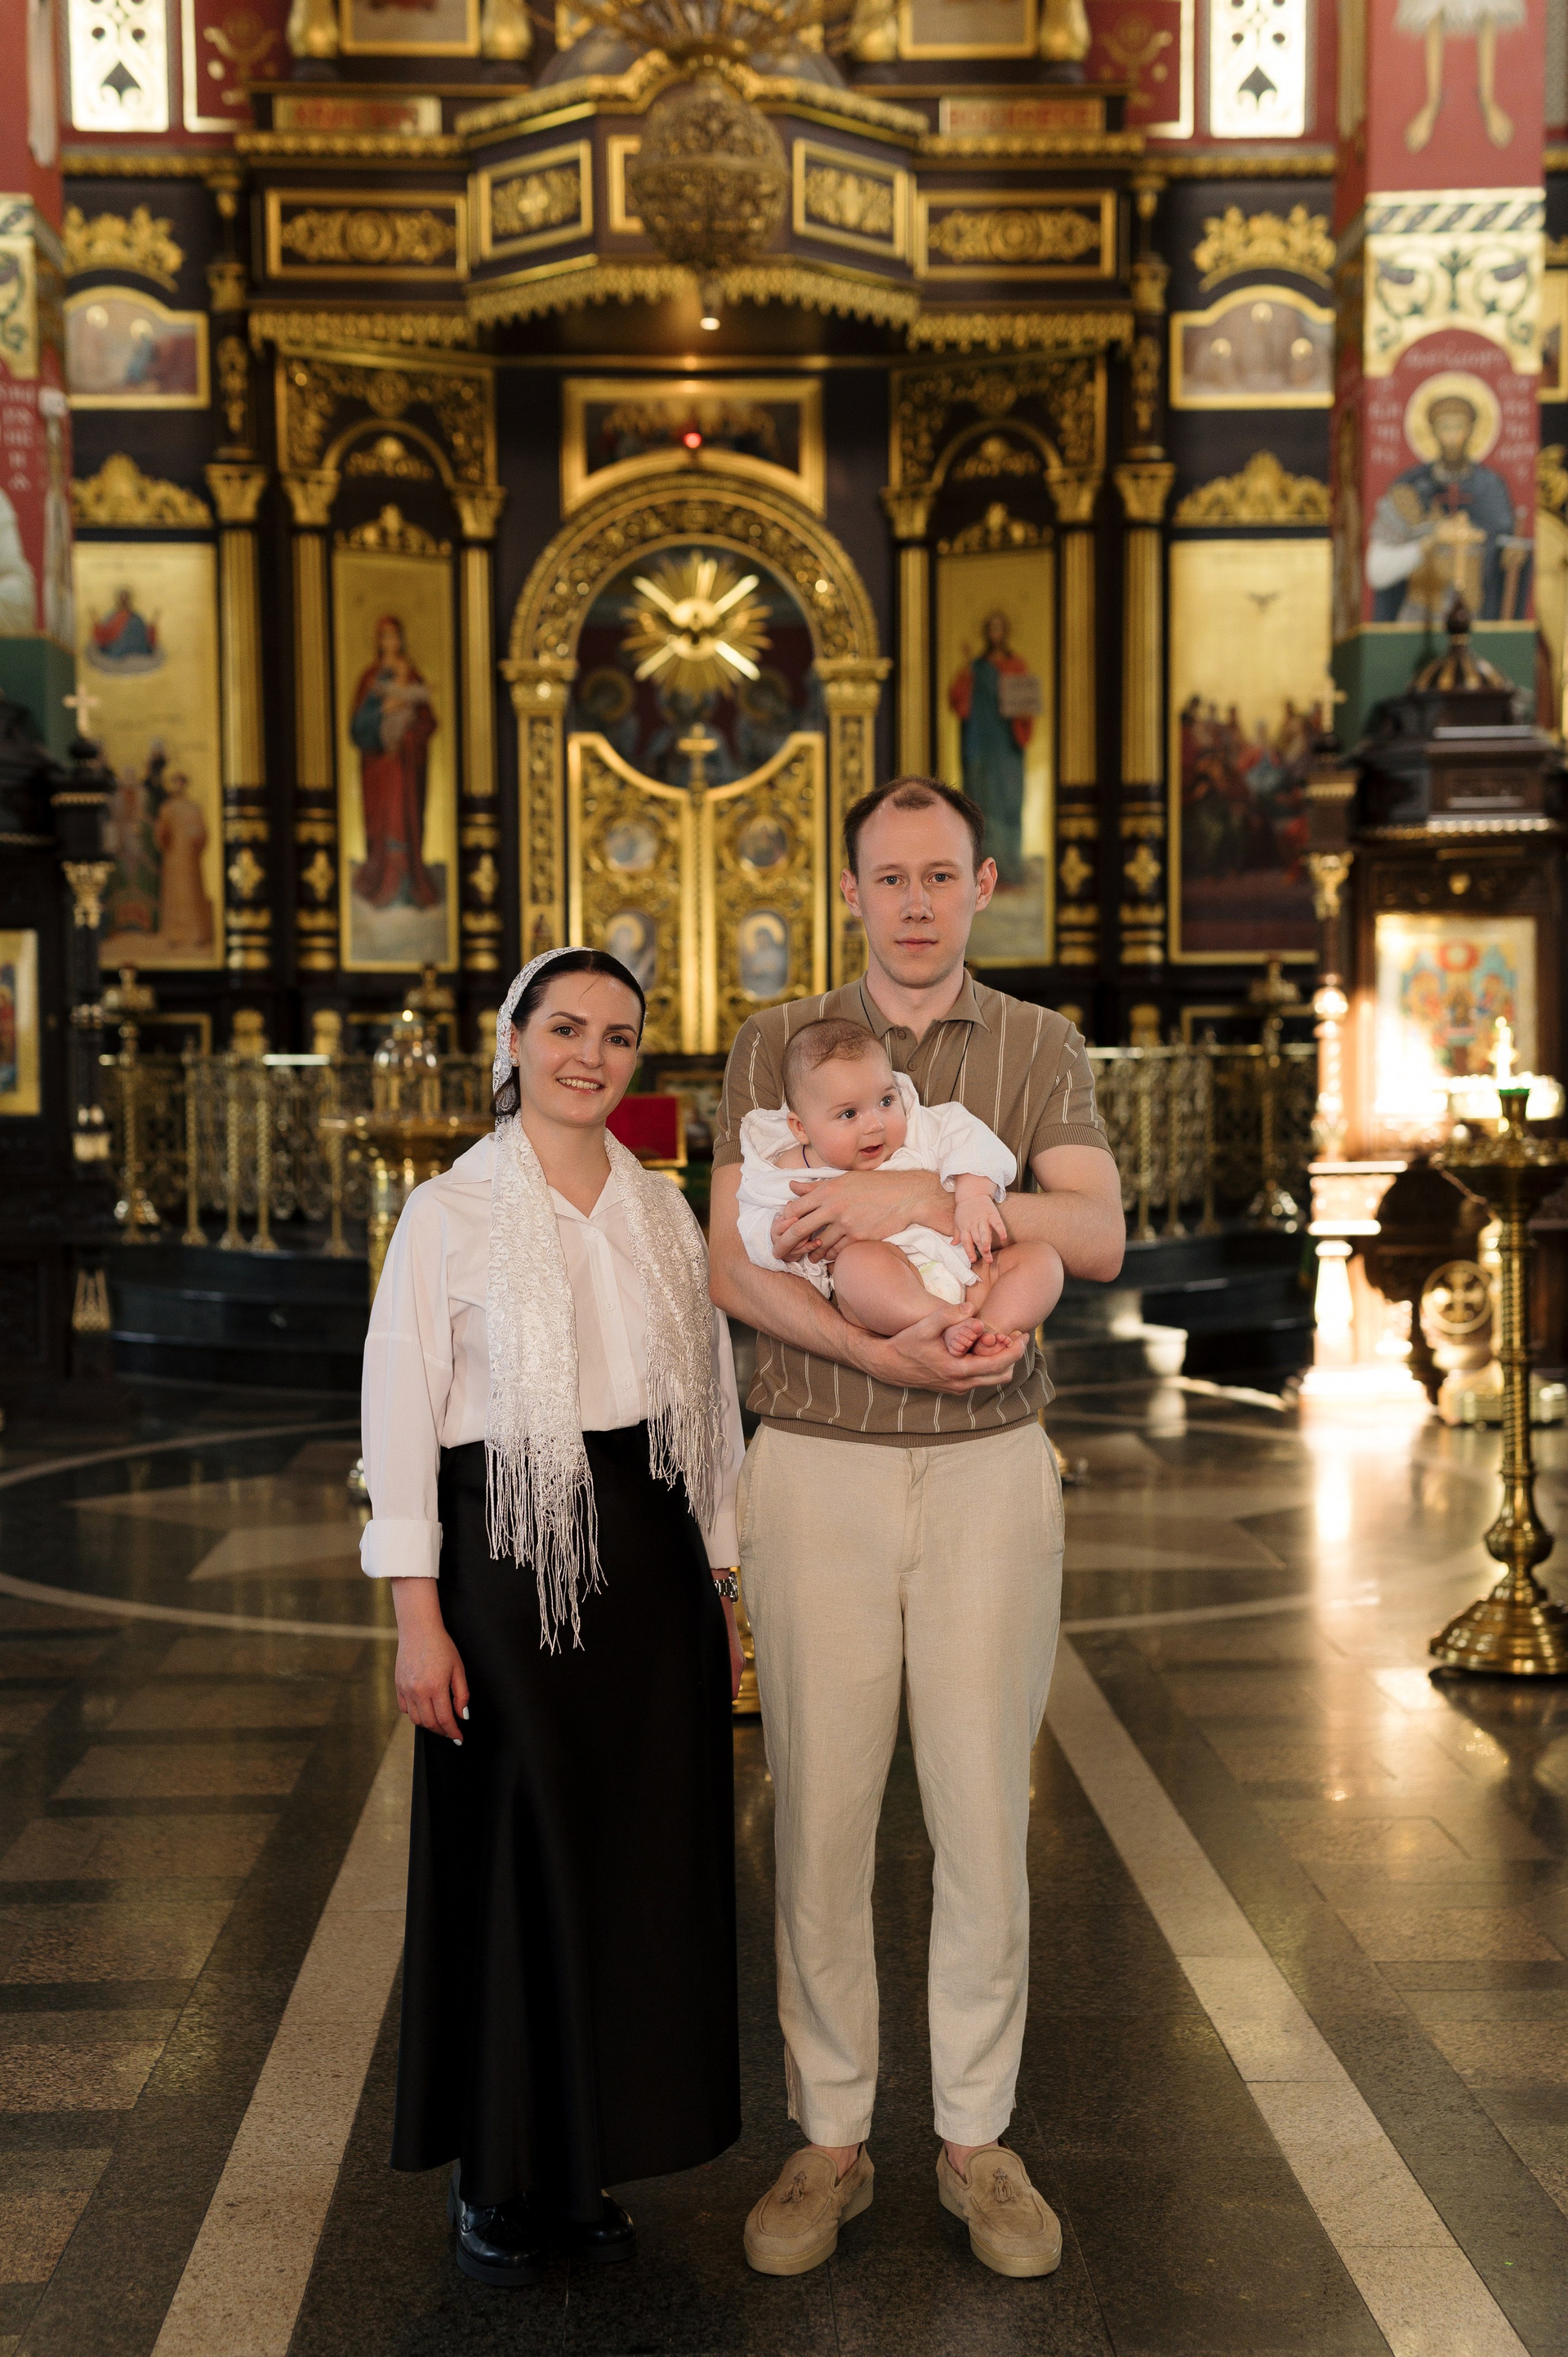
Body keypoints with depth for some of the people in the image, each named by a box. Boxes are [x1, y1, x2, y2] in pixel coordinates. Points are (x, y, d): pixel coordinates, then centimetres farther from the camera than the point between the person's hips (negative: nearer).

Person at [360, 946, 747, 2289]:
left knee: (646, 1861, 8)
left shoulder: (665, 1212, 8)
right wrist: (419, 1618, -10)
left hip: (650, 1560, 4)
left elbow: (710, 1405, 12)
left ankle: (595, 2158, 26)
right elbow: (399, 1420, -6)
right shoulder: (449, 1214, -4)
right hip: (509, 1562, -4)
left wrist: (721, 1588, 10)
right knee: (516, 1865, 4)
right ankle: (497, 2177, 22)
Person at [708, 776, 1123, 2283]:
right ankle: (829, 2140, 20)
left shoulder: (1038, 1049, 4)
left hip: (990, 1470, 1)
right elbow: (733, 1268, -7)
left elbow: (1099, 1237, -11)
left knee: (983, 1812, 5)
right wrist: (885, 1352, -22)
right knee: (819, 1816, 4)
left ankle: (976, 2140, 22)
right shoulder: (775, 1047, 2)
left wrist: (923, 1198, -24)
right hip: (817, 1471, 0)